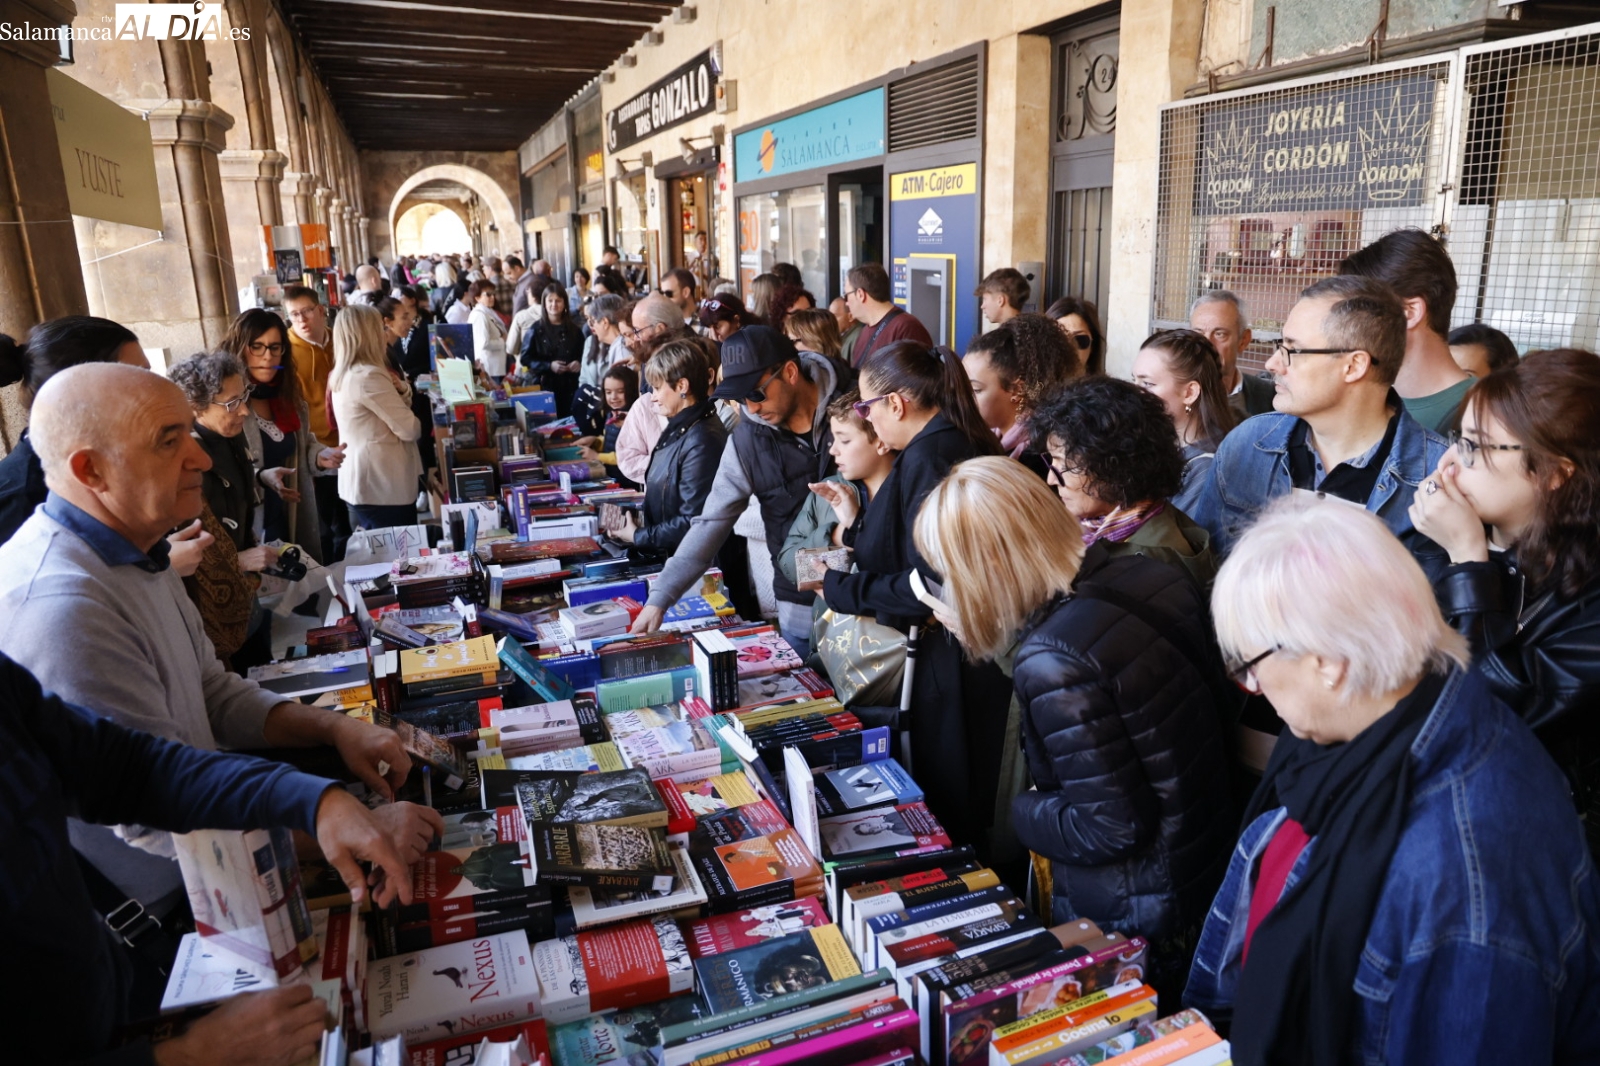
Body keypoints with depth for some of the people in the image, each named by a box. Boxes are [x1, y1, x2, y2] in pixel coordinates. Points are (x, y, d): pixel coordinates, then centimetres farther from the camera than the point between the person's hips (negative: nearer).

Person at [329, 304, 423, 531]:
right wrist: (421, 424, 5)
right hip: (382, 486, -10)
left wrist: (402, 390, -5)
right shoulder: (368, 376, -19)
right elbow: (409, 429, -17)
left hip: (359, 484, 10)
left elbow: (393, 410, 15)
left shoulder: (341, 376, 11)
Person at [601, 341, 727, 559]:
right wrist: (632, 516, 4)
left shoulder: (701, 441, -21)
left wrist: (638, 537, -11)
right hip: (663, 557, 8)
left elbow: (692, 523, -21)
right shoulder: (679, 428, 9)